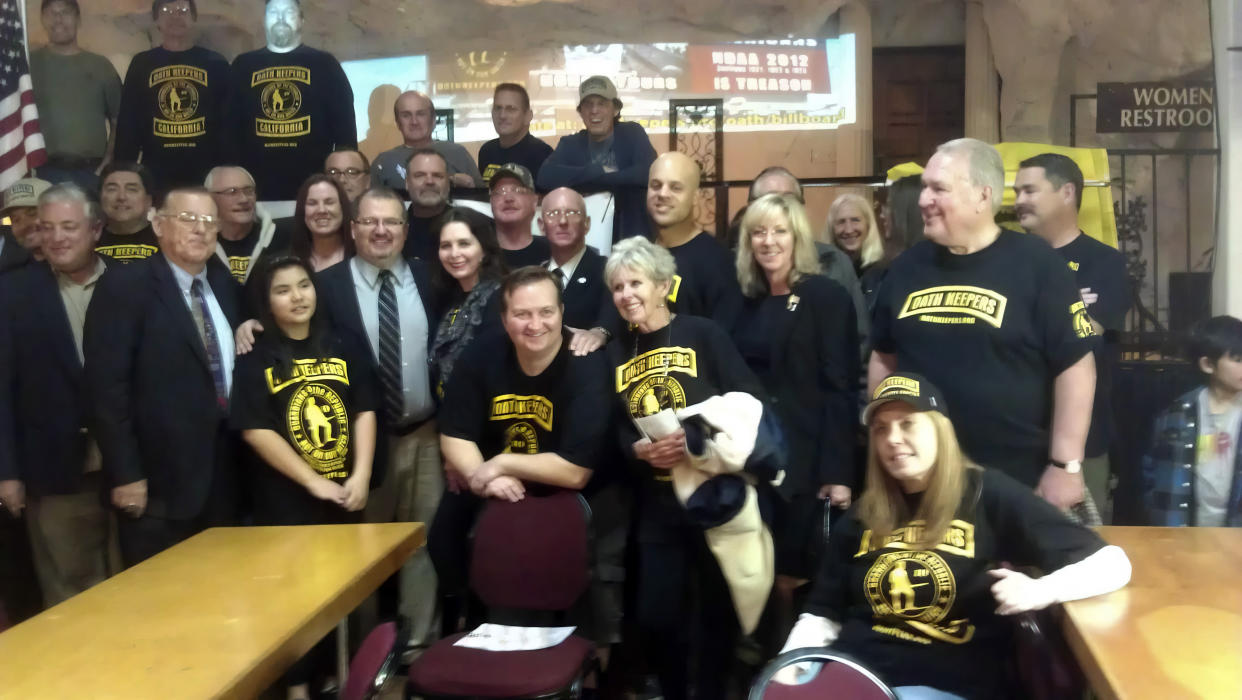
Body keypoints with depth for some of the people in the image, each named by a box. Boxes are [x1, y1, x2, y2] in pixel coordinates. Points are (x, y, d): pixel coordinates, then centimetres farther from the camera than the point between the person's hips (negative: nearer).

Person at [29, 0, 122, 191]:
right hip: (44, 172, -1)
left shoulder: (101, 66, 12)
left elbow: (119, 120, 12)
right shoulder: (28, 63, 8)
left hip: (93, 172, 1)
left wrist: (109, 160, -1)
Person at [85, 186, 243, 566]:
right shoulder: (124, 286, -9)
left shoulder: (225, 285, 11)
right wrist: (125, 474, -16)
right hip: (159, 482, -6)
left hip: (223, 479, 6)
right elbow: (108, 386, -14)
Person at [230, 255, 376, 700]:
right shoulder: (255, 360, -4)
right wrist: (314, 482, -15)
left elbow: (364, 413, 3)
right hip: (287, 500, -3)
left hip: (344, 495, 3)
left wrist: (360, 476, -11)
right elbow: (256, 431, -11)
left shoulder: (342, 351, 6)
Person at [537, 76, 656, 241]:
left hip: (630, 237, -2)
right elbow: (544, 177, -14)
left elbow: (649, 172, -21)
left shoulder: (632, 133, -1)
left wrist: (588, 181, -16)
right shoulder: (570, 144, 5)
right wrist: (598, 171, -18)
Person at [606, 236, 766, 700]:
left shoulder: (703, 333, -6)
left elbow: (751, 402, -10)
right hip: (658, 501, 4)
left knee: (716, 610, 7)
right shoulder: (617, 353, 8)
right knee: (653, 616, 7)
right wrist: (640, 450, -12)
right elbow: (617, 432, 8)